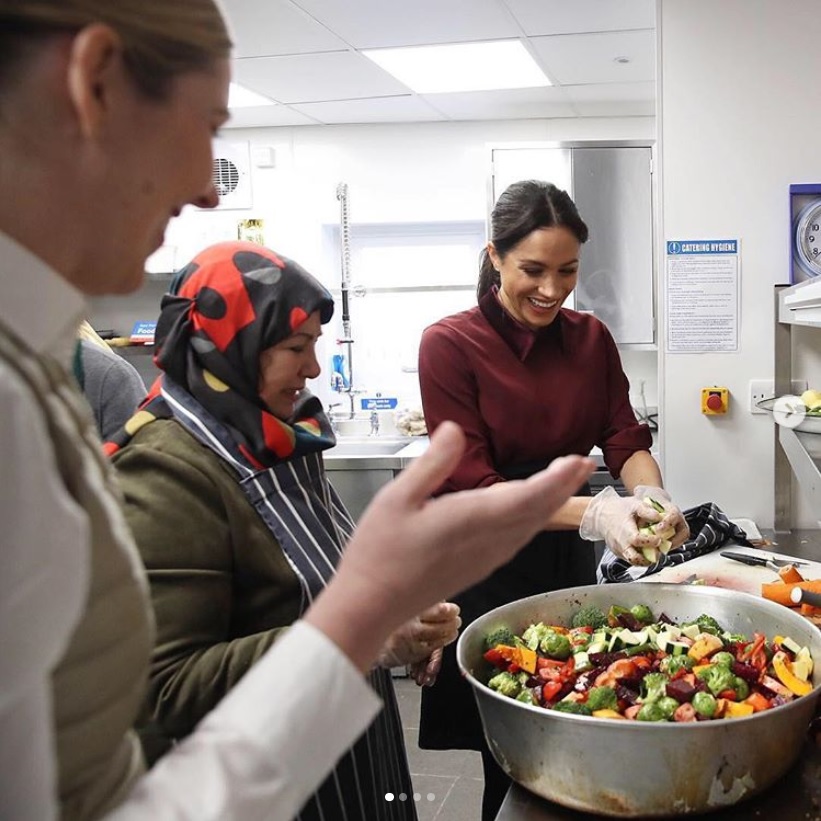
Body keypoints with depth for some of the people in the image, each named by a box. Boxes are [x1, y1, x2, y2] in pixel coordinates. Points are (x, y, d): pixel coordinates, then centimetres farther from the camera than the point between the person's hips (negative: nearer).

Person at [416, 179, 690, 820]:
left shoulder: (591, 338, 1)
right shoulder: (450, 345, -15)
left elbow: (626, 440, -1)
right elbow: (472, 488, -19)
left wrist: (650, 495, -25)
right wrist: (593, 514, -31)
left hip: (567, 558, 5)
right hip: (487, 568, -5)